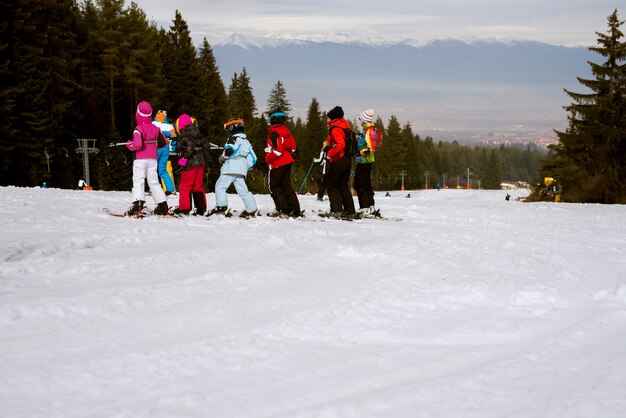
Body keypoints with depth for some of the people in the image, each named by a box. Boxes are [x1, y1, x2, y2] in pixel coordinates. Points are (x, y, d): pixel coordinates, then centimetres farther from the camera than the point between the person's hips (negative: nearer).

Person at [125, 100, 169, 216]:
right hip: (153, 158, 6)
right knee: (154, 182, 12)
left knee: (138, 181, -7)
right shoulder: (155, 128, 5)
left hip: (140, 159, -6)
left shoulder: (138, 129, -14)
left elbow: (137, 144, -25)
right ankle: (163, 206, 9)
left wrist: (129, 145, -5)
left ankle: (138, 203, -24)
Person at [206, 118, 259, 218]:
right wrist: (247, 168, 27)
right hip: (241, 171, 8)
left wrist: (222, 157, -3)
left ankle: (221, 206, -16)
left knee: (220, 186, -5)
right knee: (243, 190, 7)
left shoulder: (233, 139, -3)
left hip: (230, 169, -8)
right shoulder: (246, 141, 23)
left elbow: (229, 150, -21)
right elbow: (253, 158, 23)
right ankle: (252, 210, 2)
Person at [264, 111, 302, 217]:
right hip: (288, 162, 8)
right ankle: (295, 210, 9)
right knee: (286, 186, 14)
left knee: (274, 186, 2)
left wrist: (268, 159, -10)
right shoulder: (286, 132, 9)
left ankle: (284, 209, -5)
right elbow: (292, 147, 13)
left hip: (277, 164, -8)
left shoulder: (274, 134, -17)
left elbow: (277, 151, -22)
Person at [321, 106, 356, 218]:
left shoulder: (335, 128, -14)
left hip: (338, 161, -9)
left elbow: (340, 145, -26)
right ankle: (350, 211, 10)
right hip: (347, 159, 9)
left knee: (331, 185, -1)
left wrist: (329, 154, -20)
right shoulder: (345, 125, 13)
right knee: (344, 186, 13)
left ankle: (336, 210, -10)